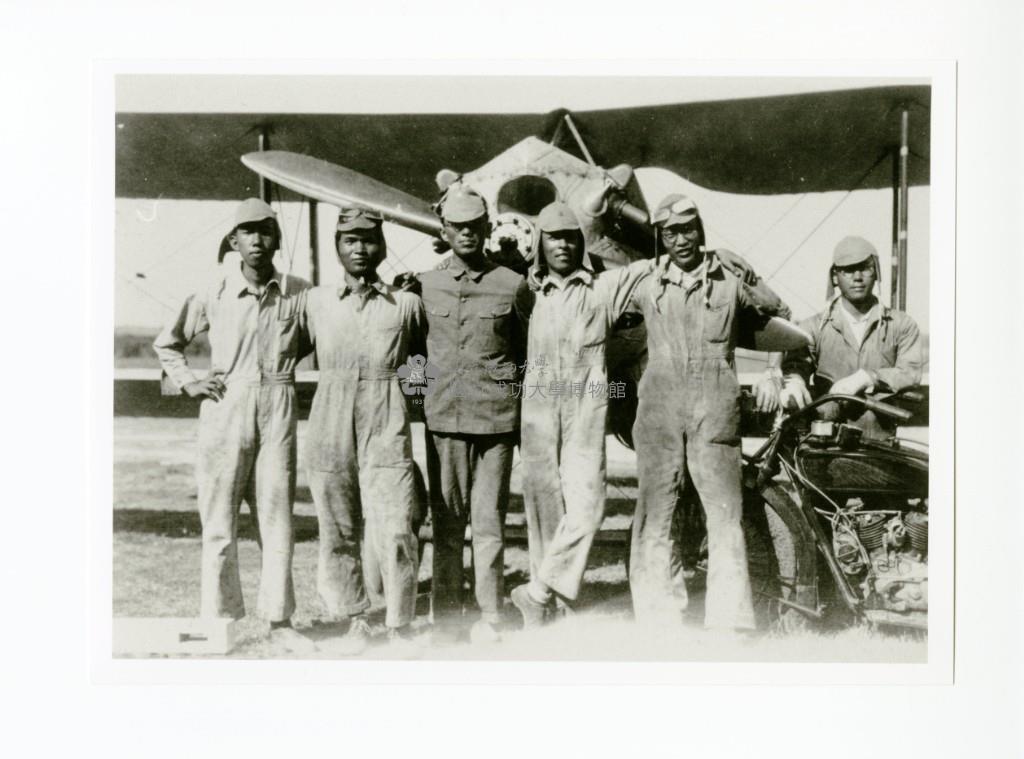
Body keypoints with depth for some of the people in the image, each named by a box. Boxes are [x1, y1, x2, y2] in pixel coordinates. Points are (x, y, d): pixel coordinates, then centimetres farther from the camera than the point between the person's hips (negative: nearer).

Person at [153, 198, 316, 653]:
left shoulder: (298, 294, 4)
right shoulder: (214, 295, 3)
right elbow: (167, 343, 16)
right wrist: (188, 382, 5)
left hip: (277, 413, 1)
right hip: (225, 411, 0)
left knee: (278, 518, 4)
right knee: (219, 523, 2)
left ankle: (279, 620, 13)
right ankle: (220, 620, 12)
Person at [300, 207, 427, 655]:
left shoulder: (406, 304, 9)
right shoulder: (315, 302, 11)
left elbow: (428, 353, 22)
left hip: (386, 431, -2)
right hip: (330, 429, 2)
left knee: (394, 530, -8)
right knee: (338, 530, 5)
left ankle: (400, 626, 4)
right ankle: (355, 622, 18)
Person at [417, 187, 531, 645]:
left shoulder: (512, 286, 5)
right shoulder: (424, 285, 8)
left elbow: (530, 350, 12)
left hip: (497, 418, -1)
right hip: (443, 417, 1)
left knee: (489, 521, 0)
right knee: (446, 522, 4)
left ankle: (490, 619, 10)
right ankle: (446, 620, 12)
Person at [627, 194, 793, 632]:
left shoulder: (732, 278, 6)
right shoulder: (646, 281, 9)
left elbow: (781, 318, 19)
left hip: (715, 412, -1)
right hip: (659, 410, 2)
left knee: (724, 514, -4)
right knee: (655, 515, 2)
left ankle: (729, 622, -1)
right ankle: (658, 618, 8)